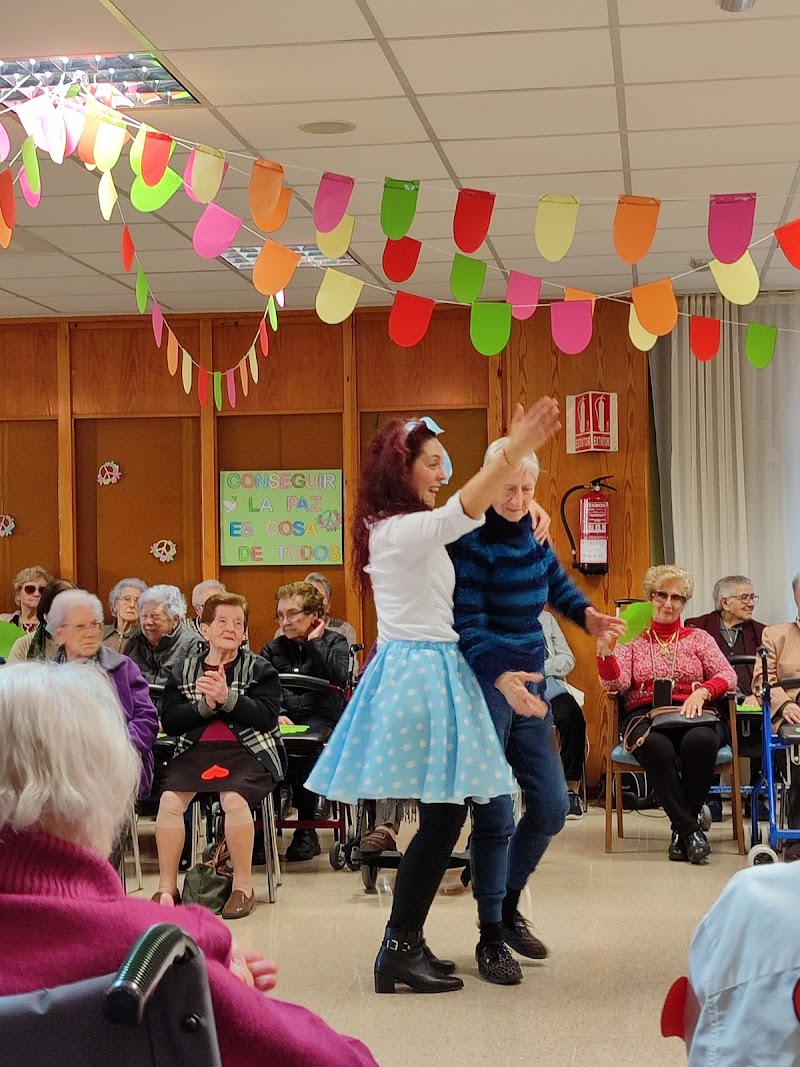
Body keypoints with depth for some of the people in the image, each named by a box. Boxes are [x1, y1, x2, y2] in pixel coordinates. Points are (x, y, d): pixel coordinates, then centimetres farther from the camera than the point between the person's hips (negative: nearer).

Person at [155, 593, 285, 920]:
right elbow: (169, 721, 4)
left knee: (234, 799, -31)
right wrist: (205, 706, -11)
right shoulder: (183, 670, 14)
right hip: (196, 749, 2)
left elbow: (267, 717, -6)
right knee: (170, 799, -25)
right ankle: (167, 887, -11)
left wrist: (227, 698, -17)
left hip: (247, 750, -2)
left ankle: (243, 886, -15)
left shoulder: (259, 669, 8)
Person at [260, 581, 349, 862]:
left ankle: (306, 829, -23)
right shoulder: (273, 649, 23)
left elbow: (339, 677, -9)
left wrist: (314, 642, 0)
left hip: (320, 718, -3)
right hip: (280, 720, 3)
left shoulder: (335, 643, 14)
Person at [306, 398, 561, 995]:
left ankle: (405, 942, 15)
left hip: (423, 668, 10)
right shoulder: (402, 529, -13)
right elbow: (461, 511, -31)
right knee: (444, 816, -9)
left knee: (444, 813, 10)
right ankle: (401, 950, -4)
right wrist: (513, 452, -41)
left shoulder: (392, 528, 17)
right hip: (422, 671, -10)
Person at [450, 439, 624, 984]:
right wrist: (502, 678, -39)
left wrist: (587, 614, 3)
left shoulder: (531, 531, 5)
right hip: (483, 684, -7)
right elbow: (469, 624, -23)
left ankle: (508, 905, 31)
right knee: (496, 817, -6)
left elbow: (556, 580, 24)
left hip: (528, 683, 7)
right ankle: (491, 938, 10)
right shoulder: (472, 541, -16)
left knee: (551, 806, 9)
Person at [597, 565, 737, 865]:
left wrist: (701, 692, -13)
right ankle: (690, 828, -27)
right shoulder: (632, 640, 18)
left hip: (693, 717, 1)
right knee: (657, 746, -38)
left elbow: (728, 676, 8)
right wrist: (604, 650, -17)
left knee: (699, 741, -37)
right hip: (645, 718, -1)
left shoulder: (699, 638, 21)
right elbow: (615, 684, 3)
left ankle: (681, 829, -21)